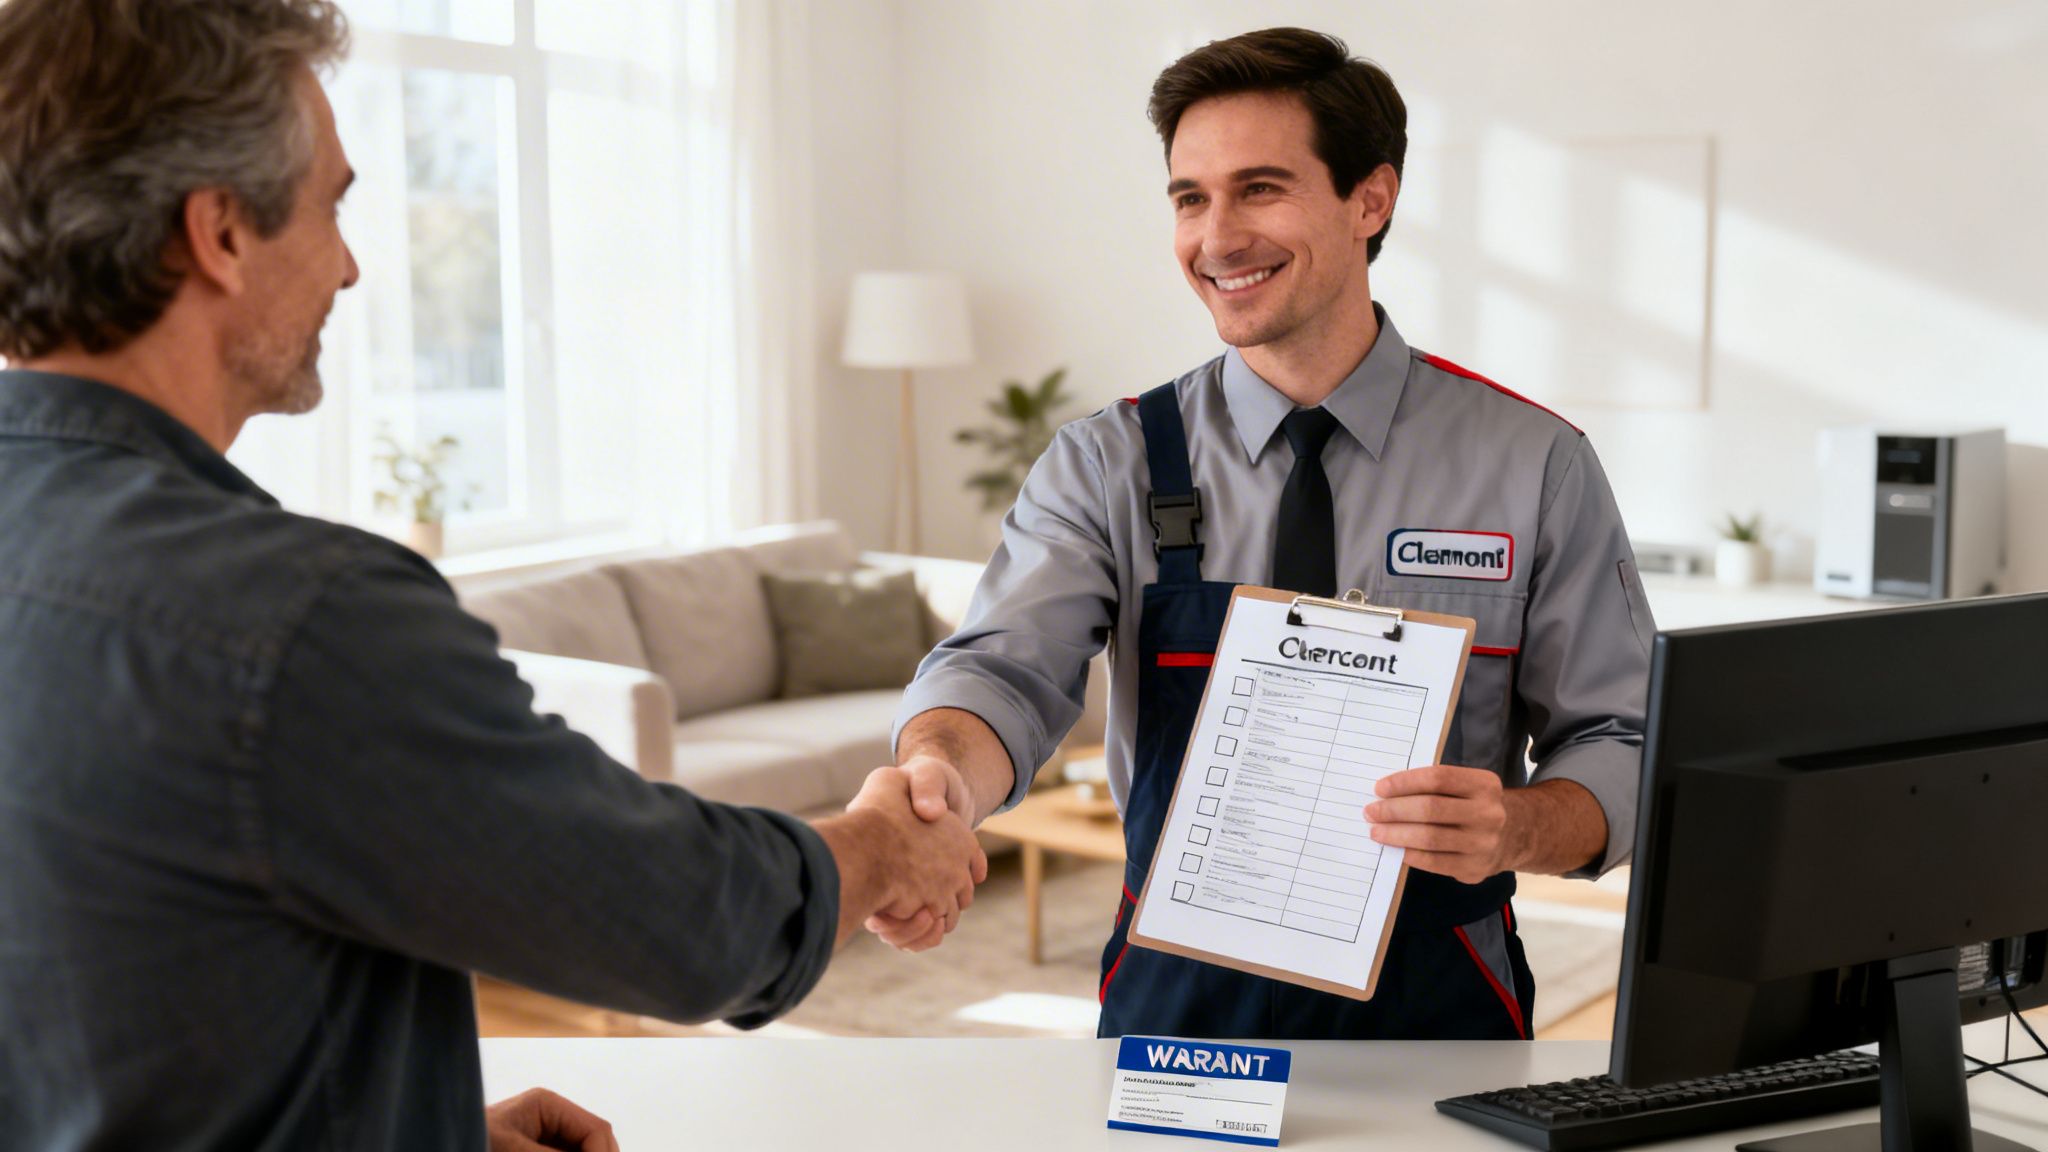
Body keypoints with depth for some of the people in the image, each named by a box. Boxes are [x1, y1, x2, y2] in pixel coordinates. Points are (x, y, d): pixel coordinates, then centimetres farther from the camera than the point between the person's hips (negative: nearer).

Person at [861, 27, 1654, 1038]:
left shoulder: (1533, 465, 2)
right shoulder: (1110, 465, 3)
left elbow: (1622, 750, 4)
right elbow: (1003, 666, -12)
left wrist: (1517, 828, -18)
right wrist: (939, 774, -35)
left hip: (1434, 1021, 0)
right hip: (1180, 1003, 0)